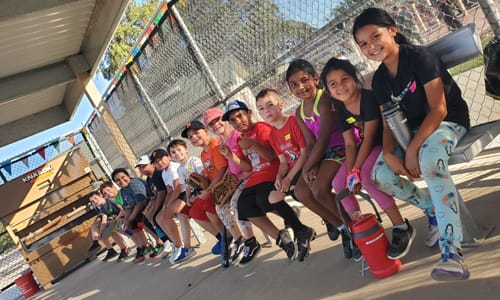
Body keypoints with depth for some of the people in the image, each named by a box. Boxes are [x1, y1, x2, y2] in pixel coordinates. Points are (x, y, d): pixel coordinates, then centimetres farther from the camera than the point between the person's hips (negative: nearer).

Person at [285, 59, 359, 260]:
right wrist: (312, 166, -15)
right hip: (325, 153, 9)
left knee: (319, 189, -25)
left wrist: (307, 167, -15)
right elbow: (310, 143, 3)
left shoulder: (324, 99, -18)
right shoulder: (299, 112, 8)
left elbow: (323, 140, -22)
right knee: (301, 191, 1)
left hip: (343, 147, -9)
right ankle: (342, 227, 13)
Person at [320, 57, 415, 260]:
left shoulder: (368, 99, -20)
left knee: (367, 175, -31)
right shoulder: (341, 109, -1)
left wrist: (356, 170, -26)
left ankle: (402, 228, -17)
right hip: (366, 148, 8)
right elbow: (350, 144, -4)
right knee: (338, 181, -6)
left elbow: (369, 138, -23)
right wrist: (350, 172, -18)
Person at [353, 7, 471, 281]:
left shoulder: (419, 56, -17)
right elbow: (388, 124, 1)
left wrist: (412, 149, -29)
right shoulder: (379, 79, 2)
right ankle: (434, 209, 8)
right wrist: (388, 154, -20)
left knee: (429, 159, -39)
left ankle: (451, 251, -37)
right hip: (414, 129, 6)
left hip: (450, 120, -6)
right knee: (380, 174, -15)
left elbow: (439, 109, -21)